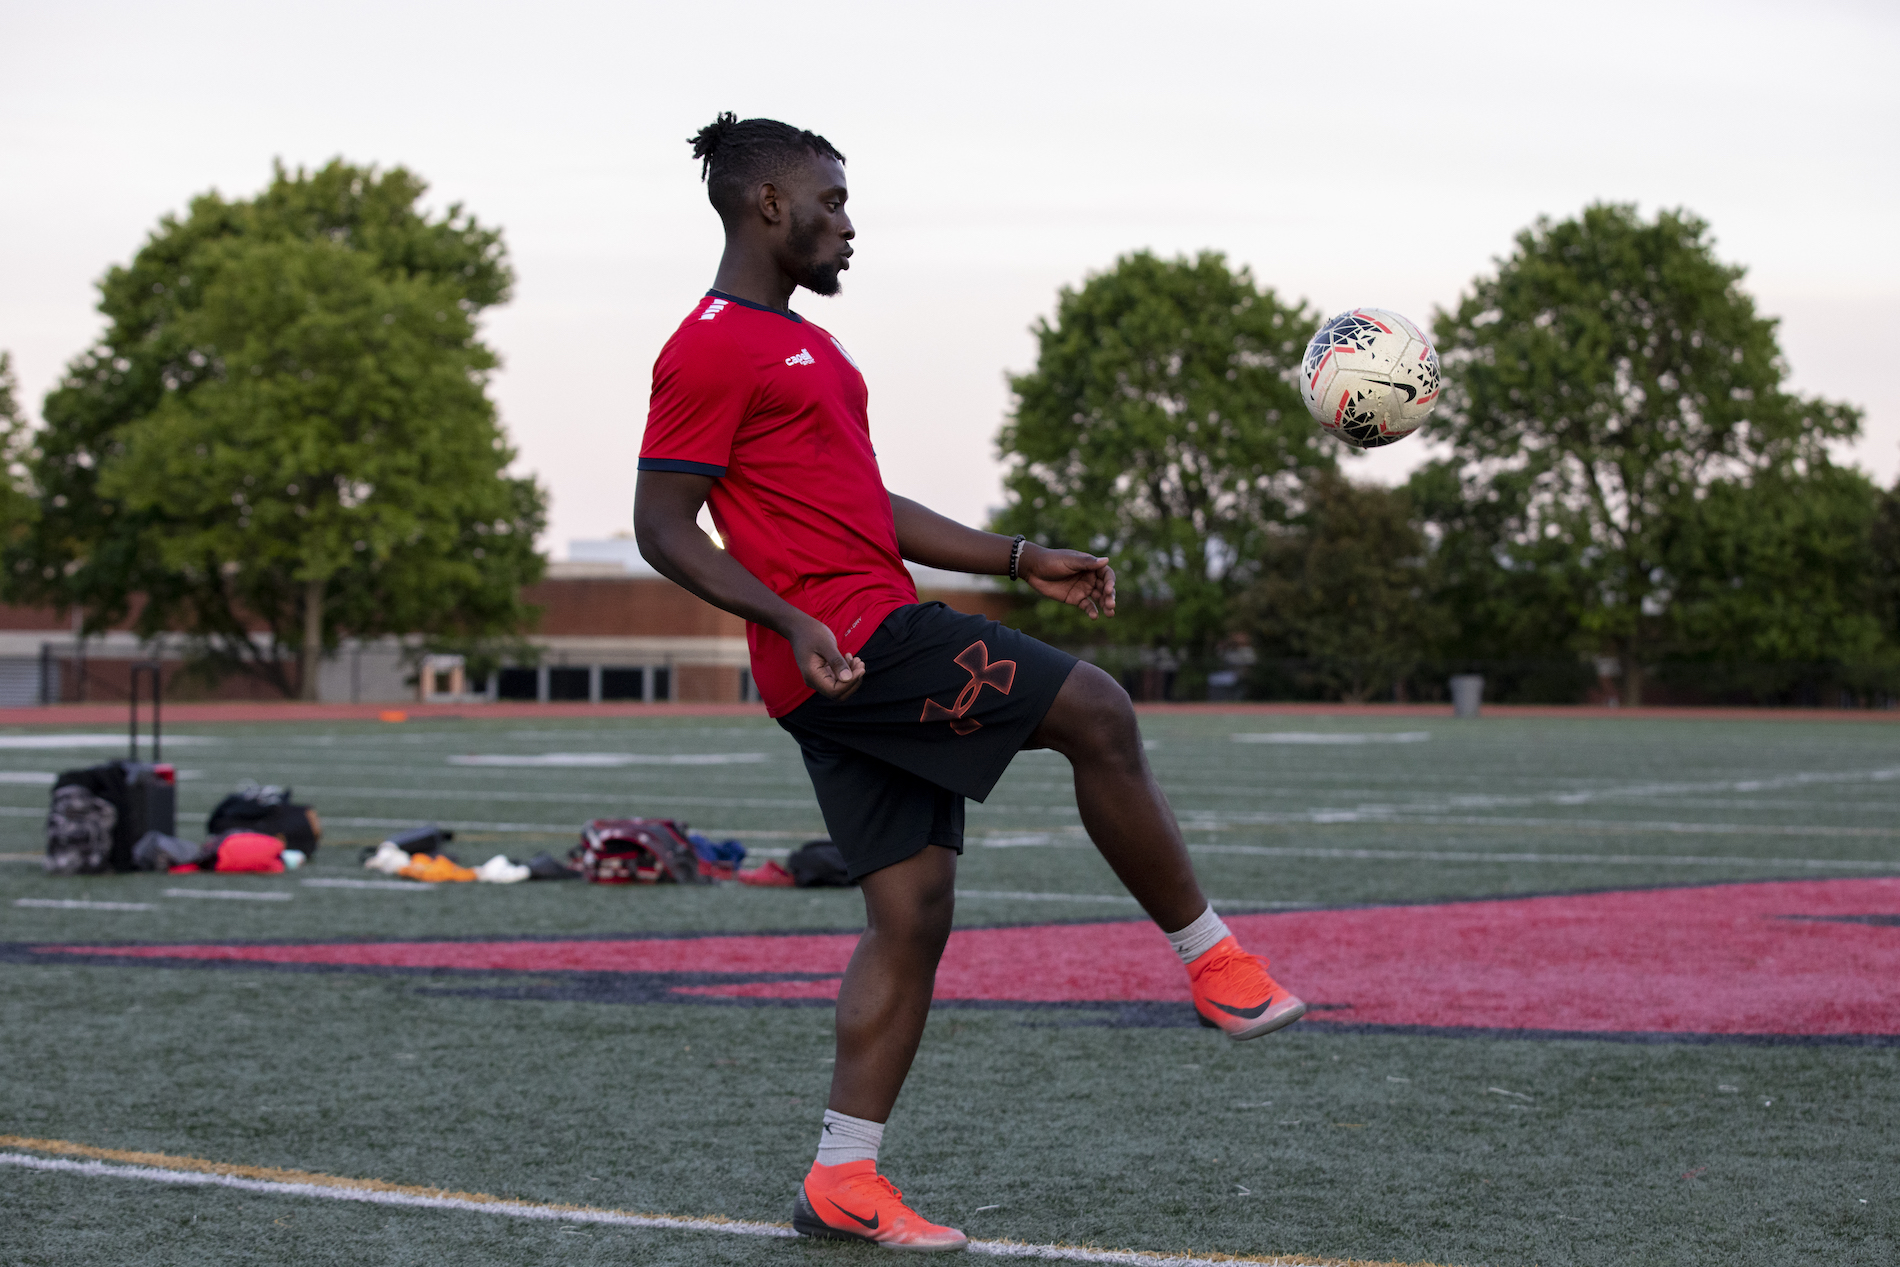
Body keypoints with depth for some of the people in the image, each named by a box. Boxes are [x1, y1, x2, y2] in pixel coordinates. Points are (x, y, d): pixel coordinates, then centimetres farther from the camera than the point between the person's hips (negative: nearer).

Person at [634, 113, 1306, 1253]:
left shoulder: (803, 344, 24)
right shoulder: (711, 348, -8)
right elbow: (663, 527, -13)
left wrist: (1022, 561, 24)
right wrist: (794, 622, -25)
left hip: (877, 651, 10)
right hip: (847, 643, -10)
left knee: (915, 914, 6)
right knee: (1096, 711, -12)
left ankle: (844, 1179, 8)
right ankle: (1212, 958, 0)